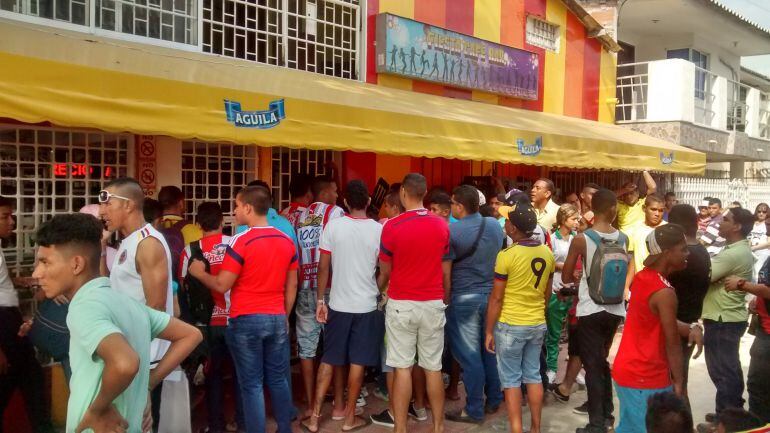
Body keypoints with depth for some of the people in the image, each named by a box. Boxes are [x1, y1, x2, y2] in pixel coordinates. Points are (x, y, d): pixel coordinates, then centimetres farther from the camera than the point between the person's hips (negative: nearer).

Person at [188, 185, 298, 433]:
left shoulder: (240, 242, -13)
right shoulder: (287, 242, 5)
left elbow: (222, 286, -11)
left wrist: (199, 273, 6)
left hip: (247, 320, -5)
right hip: (277, 319, 5)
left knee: (252, 384, 4)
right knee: (278, 380, 15)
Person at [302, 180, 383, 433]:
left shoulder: (333, 226, -6)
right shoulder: (379, 229, -7)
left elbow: (323, 267, -4)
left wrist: (320, 300, 3)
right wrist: (380, 294, 15)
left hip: (338, 304, 1)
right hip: (367, 306, -1)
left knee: (328, 360, 12)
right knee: (357, 362, 8)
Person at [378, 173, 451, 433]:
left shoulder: (392, 227, -10)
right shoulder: (442, 226, -1)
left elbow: (385, 271, 0)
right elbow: (446, 271, 5)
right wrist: (445, 299, 19)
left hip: (401, 304, -2)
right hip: (433, 304, 3)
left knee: (402, 368, 3)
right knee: (433, 368, 11)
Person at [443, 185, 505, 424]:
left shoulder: (451, 231, -18)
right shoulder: (494, 224, 0)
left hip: (464, 298, -6)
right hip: (491, 294, 6)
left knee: (469, 355, 2)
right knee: (490, 350, 17)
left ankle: (474, 410, 10)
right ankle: (494, 400, 28)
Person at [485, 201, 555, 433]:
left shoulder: (507, 255, -17)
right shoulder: (547, 253, 1)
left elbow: (496, 298, -14)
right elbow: (547, 293, 10)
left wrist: (489, 331, -6)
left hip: (510, 325, -6)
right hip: (538, 324, 6)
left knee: (511, 379, 4)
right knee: (533, 375, 15)